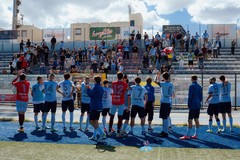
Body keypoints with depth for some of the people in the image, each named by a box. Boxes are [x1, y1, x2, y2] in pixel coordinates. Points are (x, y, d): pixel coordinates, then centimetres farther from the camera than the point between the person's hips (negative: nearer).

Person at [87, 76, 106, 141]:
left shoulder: (96, 87, -14)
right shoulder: (101, 88, 14)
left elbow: (90, 95, -10)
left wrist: (89, 89, 6)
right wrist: (91, 89, 24)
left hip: (94, 107, -9)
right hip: (99, 107, 9)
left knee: (92, 121, -6)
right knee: (95, 122, 14)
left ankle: (102, 133, -16)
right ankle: (94, 136, 15)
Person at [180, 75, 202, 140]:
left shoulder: (192, 86, -10)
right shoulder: (200, 87, 12)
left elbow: (190, 96, -12)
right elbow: (201, 97, 16)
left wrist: (188, 105, -4)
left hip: (192, 106, -7)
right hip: (198, 106, 8)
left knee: (190, 120, -6)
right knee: (196, 120, 10)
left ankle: (187, 135, -5)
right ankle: (196, 135, 13)